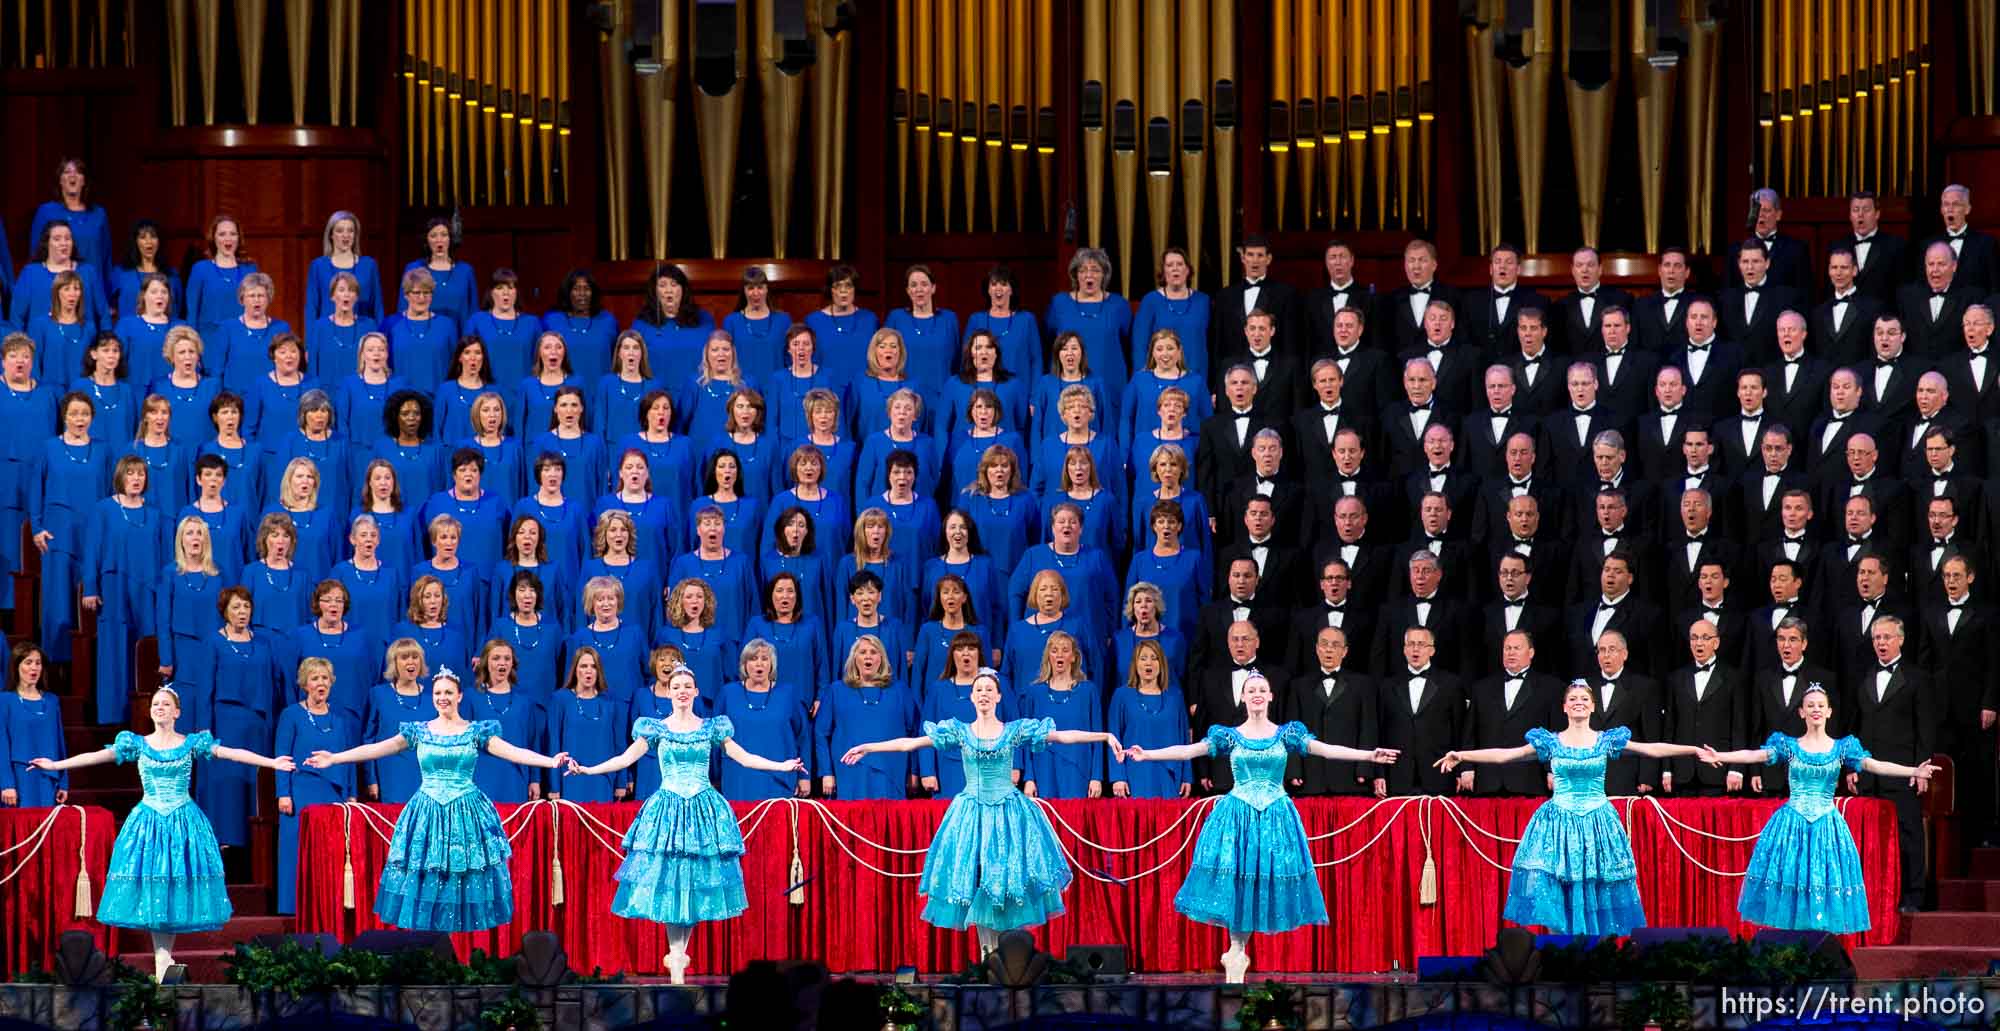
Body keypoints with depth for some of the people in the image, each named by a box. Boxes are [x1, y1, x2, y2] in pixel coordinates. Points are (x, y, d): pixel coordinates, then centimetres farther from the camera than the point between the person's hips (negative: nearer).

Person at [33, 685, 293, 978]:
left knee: (176, 889, -2)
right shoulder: (138, 744, 4)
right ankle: (162, 959, 1)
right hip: (149, 821, 1)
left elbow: (232, 753, -5)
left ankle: (164, 956, 4)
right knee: (151, 888, -3)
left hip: (183, 822, -1)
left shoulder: (192, 743, 2)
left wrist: (272, 763, -13)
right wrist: (55, 765, -6)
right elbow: (96, 756, 0)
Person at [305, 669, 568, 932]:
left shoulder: (477, 732, 3)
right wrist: (333, 759, -1)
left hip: (466, 812, -1)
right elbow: (375, 749, 4)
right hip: (428, 811, 1)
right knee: (423, 875, -3)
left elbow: (513, 752, -7)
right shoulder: (418, 732, 7)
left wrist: (551, 761, -21)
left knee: (468, 875, -3)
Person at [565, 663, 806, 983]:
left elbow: (743, 757, 7)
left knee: (697, 880, -2)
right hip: (668, 809, -1)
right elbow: (626, 758, -1)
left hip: (704, 809, 1)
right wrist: (587, 770, -13)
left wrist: (782, 766, -3)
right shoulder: (655, 729, 5)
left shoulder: (711, 728, 8)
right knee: (667, 880, -6)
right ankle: (676, 955, -1)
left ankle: (680, 951, 5)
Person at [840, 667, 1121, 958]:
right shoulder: (959, 732, 4)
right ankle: (987, 952, 5)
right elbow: (909, 743, 4)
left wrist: (1105, 736, -10)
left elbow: (1063, 736, -2)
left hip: (1009, 812, -1)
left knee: (1007, 876, -4)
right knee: (976, 881, -2)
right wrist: (868, 747, 0)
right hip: (972, 812, 1)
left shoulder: (1015, 730, 2)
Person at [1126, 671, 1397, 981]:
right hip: (1237, 816, -1)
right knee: (1234, 881, -6)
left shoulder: (1286, 734, 5)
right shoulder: (1229, 736, 3)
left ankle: (1237, 953, 7)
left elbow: (1325, 749, -4)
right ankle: (1236, 952, 4)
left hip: (1275, 816, 1)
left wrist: (1369, 755, -15)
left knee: (1266, 881, -2)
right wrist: (1147, 755, -16)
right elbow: (1189, 750, -4)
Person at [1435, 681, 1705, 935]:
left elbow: (1653, 749, -1)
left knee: (1598, 889, -2)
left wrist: (1695, 750, -10)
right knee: (1552, 887, -8)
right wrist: (1462, 756, -9)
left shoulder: (1607, 740, 5)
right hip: (1560, 823, 0)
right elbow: (1504, 755, -1)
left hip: (1598, 822, 0)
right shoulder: (1550, 742, 4)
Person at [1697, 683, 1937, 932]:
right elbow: (1755, 755, -7)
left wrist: (1913, 771, -19)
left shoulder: (1842, 748, 5)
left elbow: (1873, 765, -6)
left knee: (1826, 874, -5)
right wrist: (1719, 757, -21)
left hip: (1827, 825, 1)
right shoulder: (1788, 745, 4)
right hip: (1791, 824, 0)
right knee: (1788, 872, -6)